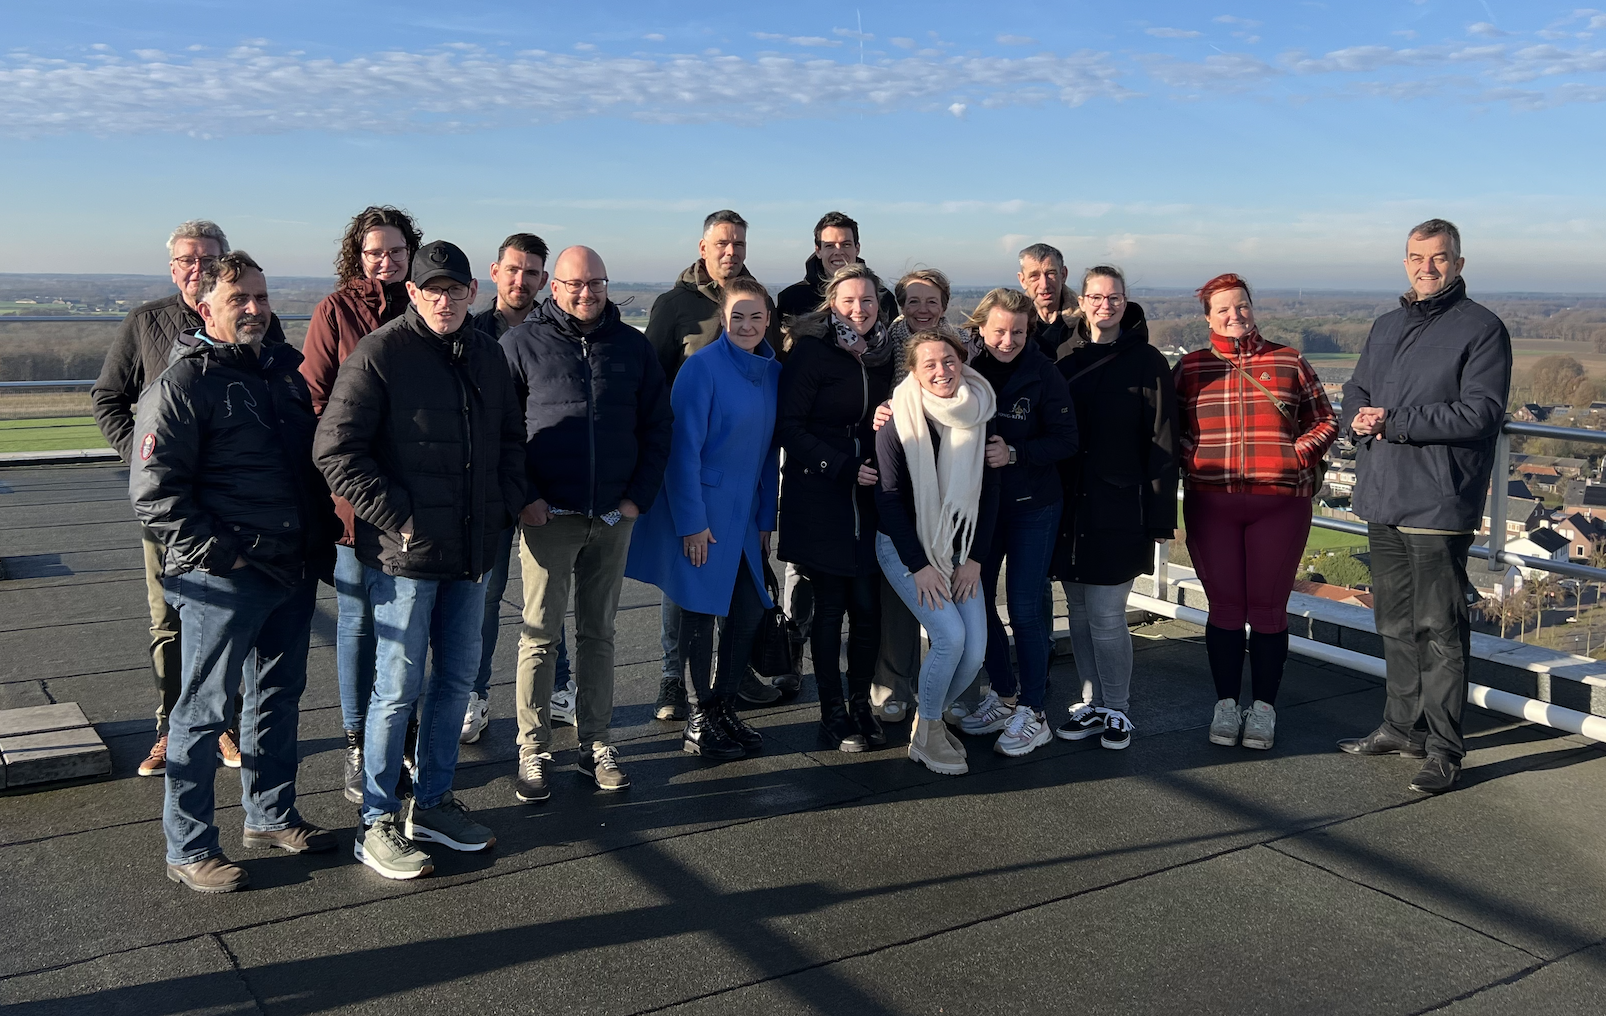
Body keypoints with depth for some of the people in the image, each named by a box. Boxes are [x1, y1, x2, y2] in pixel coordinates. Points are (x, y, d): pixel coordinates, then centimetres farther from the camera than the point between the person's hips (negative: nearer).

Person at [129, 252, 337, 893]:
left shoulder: (288, 367, 11)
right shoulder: (182, 384, -10)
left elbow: (317, 456, 22)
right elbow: (154, 493, -14)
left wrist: (320, 540, 13)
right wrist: (222, 552, -18)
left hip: (295, 571, 7)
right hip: (222, 582, -7)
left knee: (279, 697, 18)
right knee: (205, 710, 2)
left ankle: (270, 815, 34)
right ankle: (188, 849, 13)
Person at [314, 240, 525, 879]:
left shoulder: (487, 355, 10)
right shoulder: (380, 354, -11)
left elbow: (511, 436, 22)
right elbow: (334, 451, -14)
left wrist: (507, 503, 7)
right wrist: (394, 517, -16)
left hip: (472, 552, 7)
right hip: (405, 554, -7)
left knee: (457, 678, 15)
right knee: (399, 688, 0)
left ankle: (431, 803, 30)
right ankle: (377, 825, 14)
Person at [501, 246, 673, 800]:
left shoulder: (633, 347, 8)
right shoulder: (523, 343, 0)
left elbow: (657, 426, 10)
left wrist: (640, 495, 1)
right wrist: (523, 498, -9)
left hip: (615, 517, 3)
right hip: (548, 516, -3)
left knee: (598, 632, 11)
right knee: (540, 635, 2)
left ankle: (595, 742, 21)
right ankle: (533, 751, 12)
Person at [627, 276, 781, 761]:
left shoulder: (773, 372, 7)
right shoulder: (702, 366, -13)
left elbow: (769, 451, 12)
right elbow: (684, 448, -15)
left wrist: (766, 518, 9)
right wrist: (691, 522, -17)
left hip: (744, 514, 6)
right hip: (701, 511, -6)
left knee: (749, 610, 8)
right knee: (701, 613, 2)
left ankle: (721, 708, 25)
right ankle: (698, 724, 15)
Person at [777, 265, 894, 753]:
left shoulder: (884, 354, 10)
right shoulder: (811, 351, -6)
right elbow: (788, 427, -9)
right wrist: (843, 468, -14)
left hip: (869, 496, 5)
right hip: (819, 497, -4)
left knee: (867, 604, 3)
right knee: (830, 606, 1)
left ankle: (861, 702, 19)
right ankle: (832, 711, 13)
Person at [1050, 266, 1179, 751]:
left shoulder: (1147, 363, -3)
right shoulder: (1062, 356, 8)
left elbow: (1162, 445, -5)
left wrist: (1160, 517, -9)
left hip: (1118, 510, -4)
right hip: (1069, 507, 4)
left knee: (1106, 615, -3)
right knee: (1079, 613, 10)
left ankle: (1117, 711, 14)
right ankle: (1092, 704, 23)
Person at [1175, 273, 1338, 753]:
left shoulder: (1290, 362, 7)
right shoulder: (1192, 367, 9)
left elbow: (1324, 420, 12)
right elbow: (1172, 428, 16)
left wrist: (1299, 455, -4)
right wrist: (1192, 462, -1)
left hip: (1280, 502, 0)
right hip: (1211, 503, 1)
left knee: (1268, 607, 4)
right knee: (1225, 605, 5)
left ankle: (1263, 707, 16)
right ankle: (1226, 703, 18)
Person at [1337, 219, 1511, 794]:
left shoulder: (1480, 329, -6)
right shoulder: (1386, 327, 17)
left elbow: (1481, 412, -15)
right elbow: (1356, 390, 20)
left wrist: (1394, 422, -18)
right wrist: (1359, 417, -4)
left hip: (1438, 504, -7)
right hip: (1383, 498, 7)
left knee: (1439, 626, -4)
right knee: (1395, 620, 15)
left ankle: (1444, 747, 3)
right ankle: (1403, 726, 28)